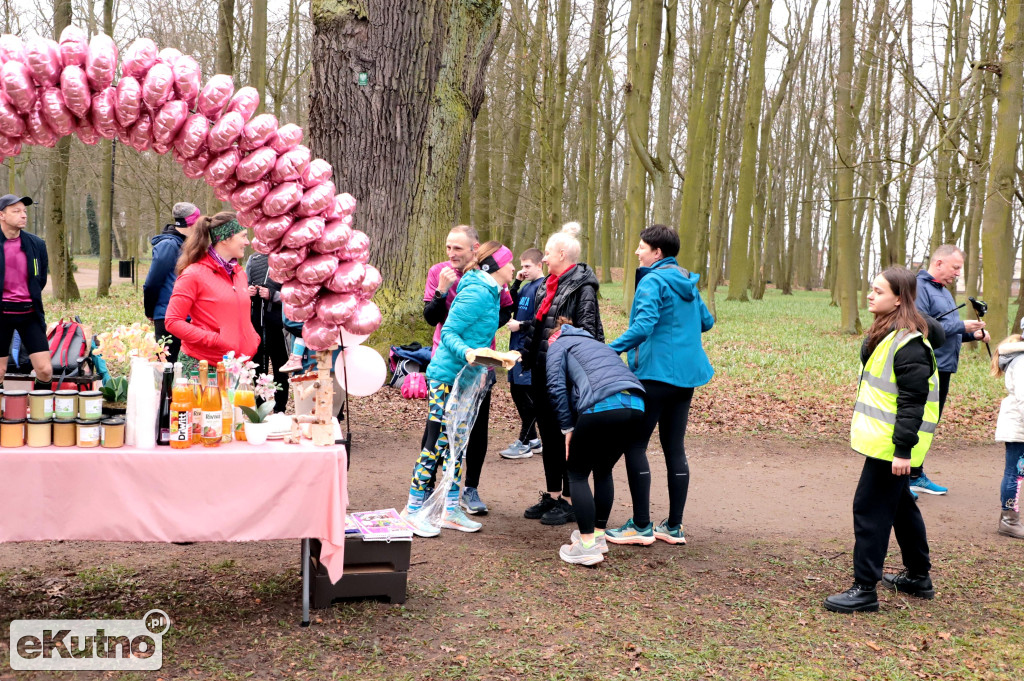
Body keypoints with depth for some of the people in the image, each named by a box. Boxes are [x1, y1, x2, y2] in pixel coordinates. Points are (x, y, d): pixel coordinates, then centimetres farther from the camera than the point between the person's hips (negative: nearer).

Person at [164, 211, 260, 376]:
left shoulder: (240, 274, 15)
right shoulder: (194, 274, -6)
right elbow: (173, 322, -10)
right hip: (199, 364, -6)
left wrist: (254, 341, 4)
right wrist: (215, 340, -17)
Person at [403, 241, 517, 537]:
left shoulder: (489, 292, 12)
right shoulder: (477, 293, -17)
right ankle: (413, 509, 4)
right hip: (447, 377, -10)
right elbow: (448, 333, -18)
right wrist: (466, 352, -33)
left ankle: (451, 509, 19)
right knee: (436, 442, -5)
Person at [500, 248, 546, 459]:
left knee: (528, 395, -4)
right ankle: (532, 439, 23)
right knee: (516, 391, 13)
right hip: (518, 346, 10)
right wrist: (516, 282, 6)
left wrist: (521, 325, -12)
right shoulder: (526, 286, 15)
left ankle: (524, 444, 4)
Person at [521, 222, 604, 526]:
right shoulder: (546, 286, 15)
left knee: (566, 435, -1)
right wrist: (529, 360, 17)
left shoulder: (582, 287, -11)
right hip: (542, 370, 9)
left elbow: (587, 332, -16)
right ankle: (552, 495, 23)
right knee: (547, 433, 13)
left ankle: (570, 501, 8)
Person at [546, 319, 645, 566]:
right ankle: (598, 535, 30)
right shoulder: (596, 343, 39)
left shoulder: (558, 344, 19)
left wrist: (567, 427, 7)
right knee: (603, 471, 25)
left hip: (601, 406, -7)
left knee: (577, 474, 9)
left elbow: (557, 386, 2)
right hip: (635, 406, 7)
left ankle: (588, 546, 5)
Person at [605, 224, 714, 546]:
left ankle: (642, 526, 0)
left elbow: (643, 325, -25)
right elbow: (706, 321, 23)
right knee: (675, 448, 11)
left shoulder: (653, 282, -12)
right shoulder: (687, 282, 14)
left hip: (656, 372, -8)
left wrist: (611, 350, -25)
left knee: (635, 445, -1)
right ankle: (674, 526, 16)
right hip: (686, 375, 9)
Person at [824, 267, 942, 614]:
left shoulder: (909, 344, -20)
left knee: (871, 507, -7)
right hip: (880, 438, 11)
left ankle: (865, 589, -2)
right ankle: (918, 576, 35)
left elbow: (913, 402, -22)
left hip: (892, 443, -10)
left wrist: (903, 449, -23)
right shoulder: (884, 332, 10)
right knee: (899, 504, 20)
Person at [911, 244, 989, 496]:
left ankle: (916, 476, 25)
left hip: (942, 369, 10)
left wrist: (973, 335, 8)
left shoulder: (944, 291, 19)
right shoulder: (919, 287, -13)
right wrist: (961, 326, -18)